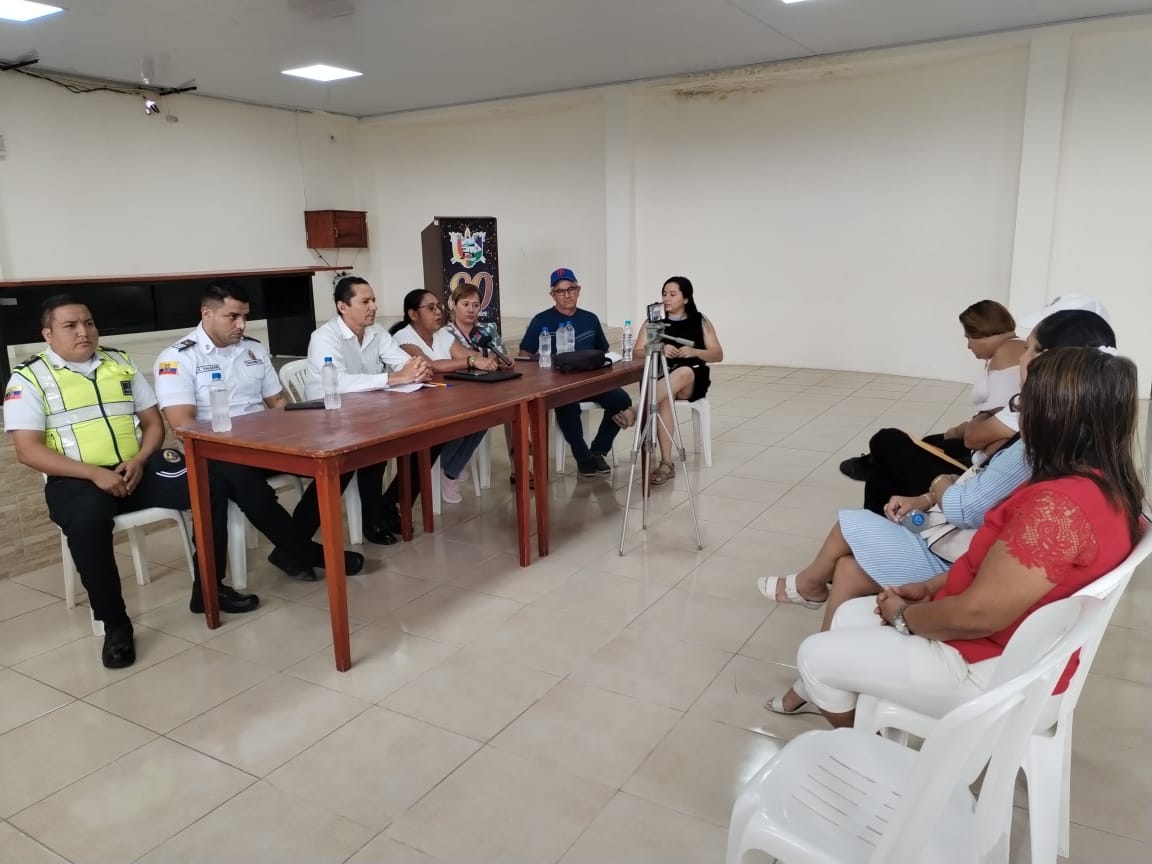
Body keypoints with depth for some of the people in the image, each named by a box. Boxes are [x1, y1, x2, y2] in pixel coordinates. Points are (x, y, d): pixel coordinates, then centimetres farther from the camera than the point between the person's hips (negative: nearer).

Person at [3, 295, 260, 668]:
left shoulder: (121, 363, 12)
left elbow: (153, 422, 12)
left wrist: (140, 461, -9)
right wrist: (95, 473, -21)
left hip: (137, 467, 4)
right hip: (77, 479, -4)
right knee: (88, 519, -39)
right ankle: (115, 624, -22)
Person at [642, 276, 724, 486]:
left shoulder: (700, 322, 8)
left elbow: (718, 355, 2)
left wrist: (694, 352, -18)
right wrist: (659, 350, -21)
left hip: (693, 379, 0)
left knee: (682, 372, -38)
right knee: (665, 398, -36)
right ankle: (666, 464, -41)